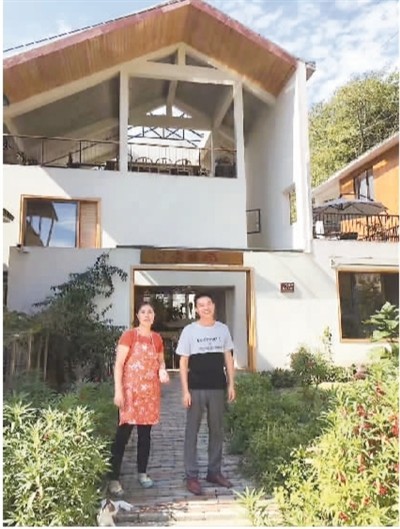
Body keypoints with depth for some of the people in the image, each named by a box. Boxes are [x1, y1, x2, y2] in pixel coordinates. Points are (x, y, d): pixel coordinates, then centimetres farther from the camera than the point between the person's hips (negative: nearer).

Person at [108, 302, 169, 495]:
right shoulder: (129, 335, -7)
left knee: (145, 433, 12)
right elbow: (118, 364, -10)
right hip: (130, 391, -5)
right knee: (123, 433, -5)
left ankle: (142, 473, 26)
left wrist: (162, 371, -4)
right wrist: (118, 390, -17)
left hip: (150, 391, 5)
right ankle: (113, 478, 4)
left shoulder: (157, 338, 9)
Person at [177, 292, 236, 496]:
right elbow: (183, 362, -4)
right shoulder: (189, 330, -5)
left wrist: (231, 384, 4)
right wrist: (185, 390, -9)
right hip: (196, 388, -3)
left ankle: (214, 471, 26)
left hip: (218, 388, 3)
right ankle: (191, 475, 13)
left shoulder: (223, 329, 4)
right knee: (192, 432, 3)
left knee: (217, 430, 12)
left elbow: (228, 358, 9)